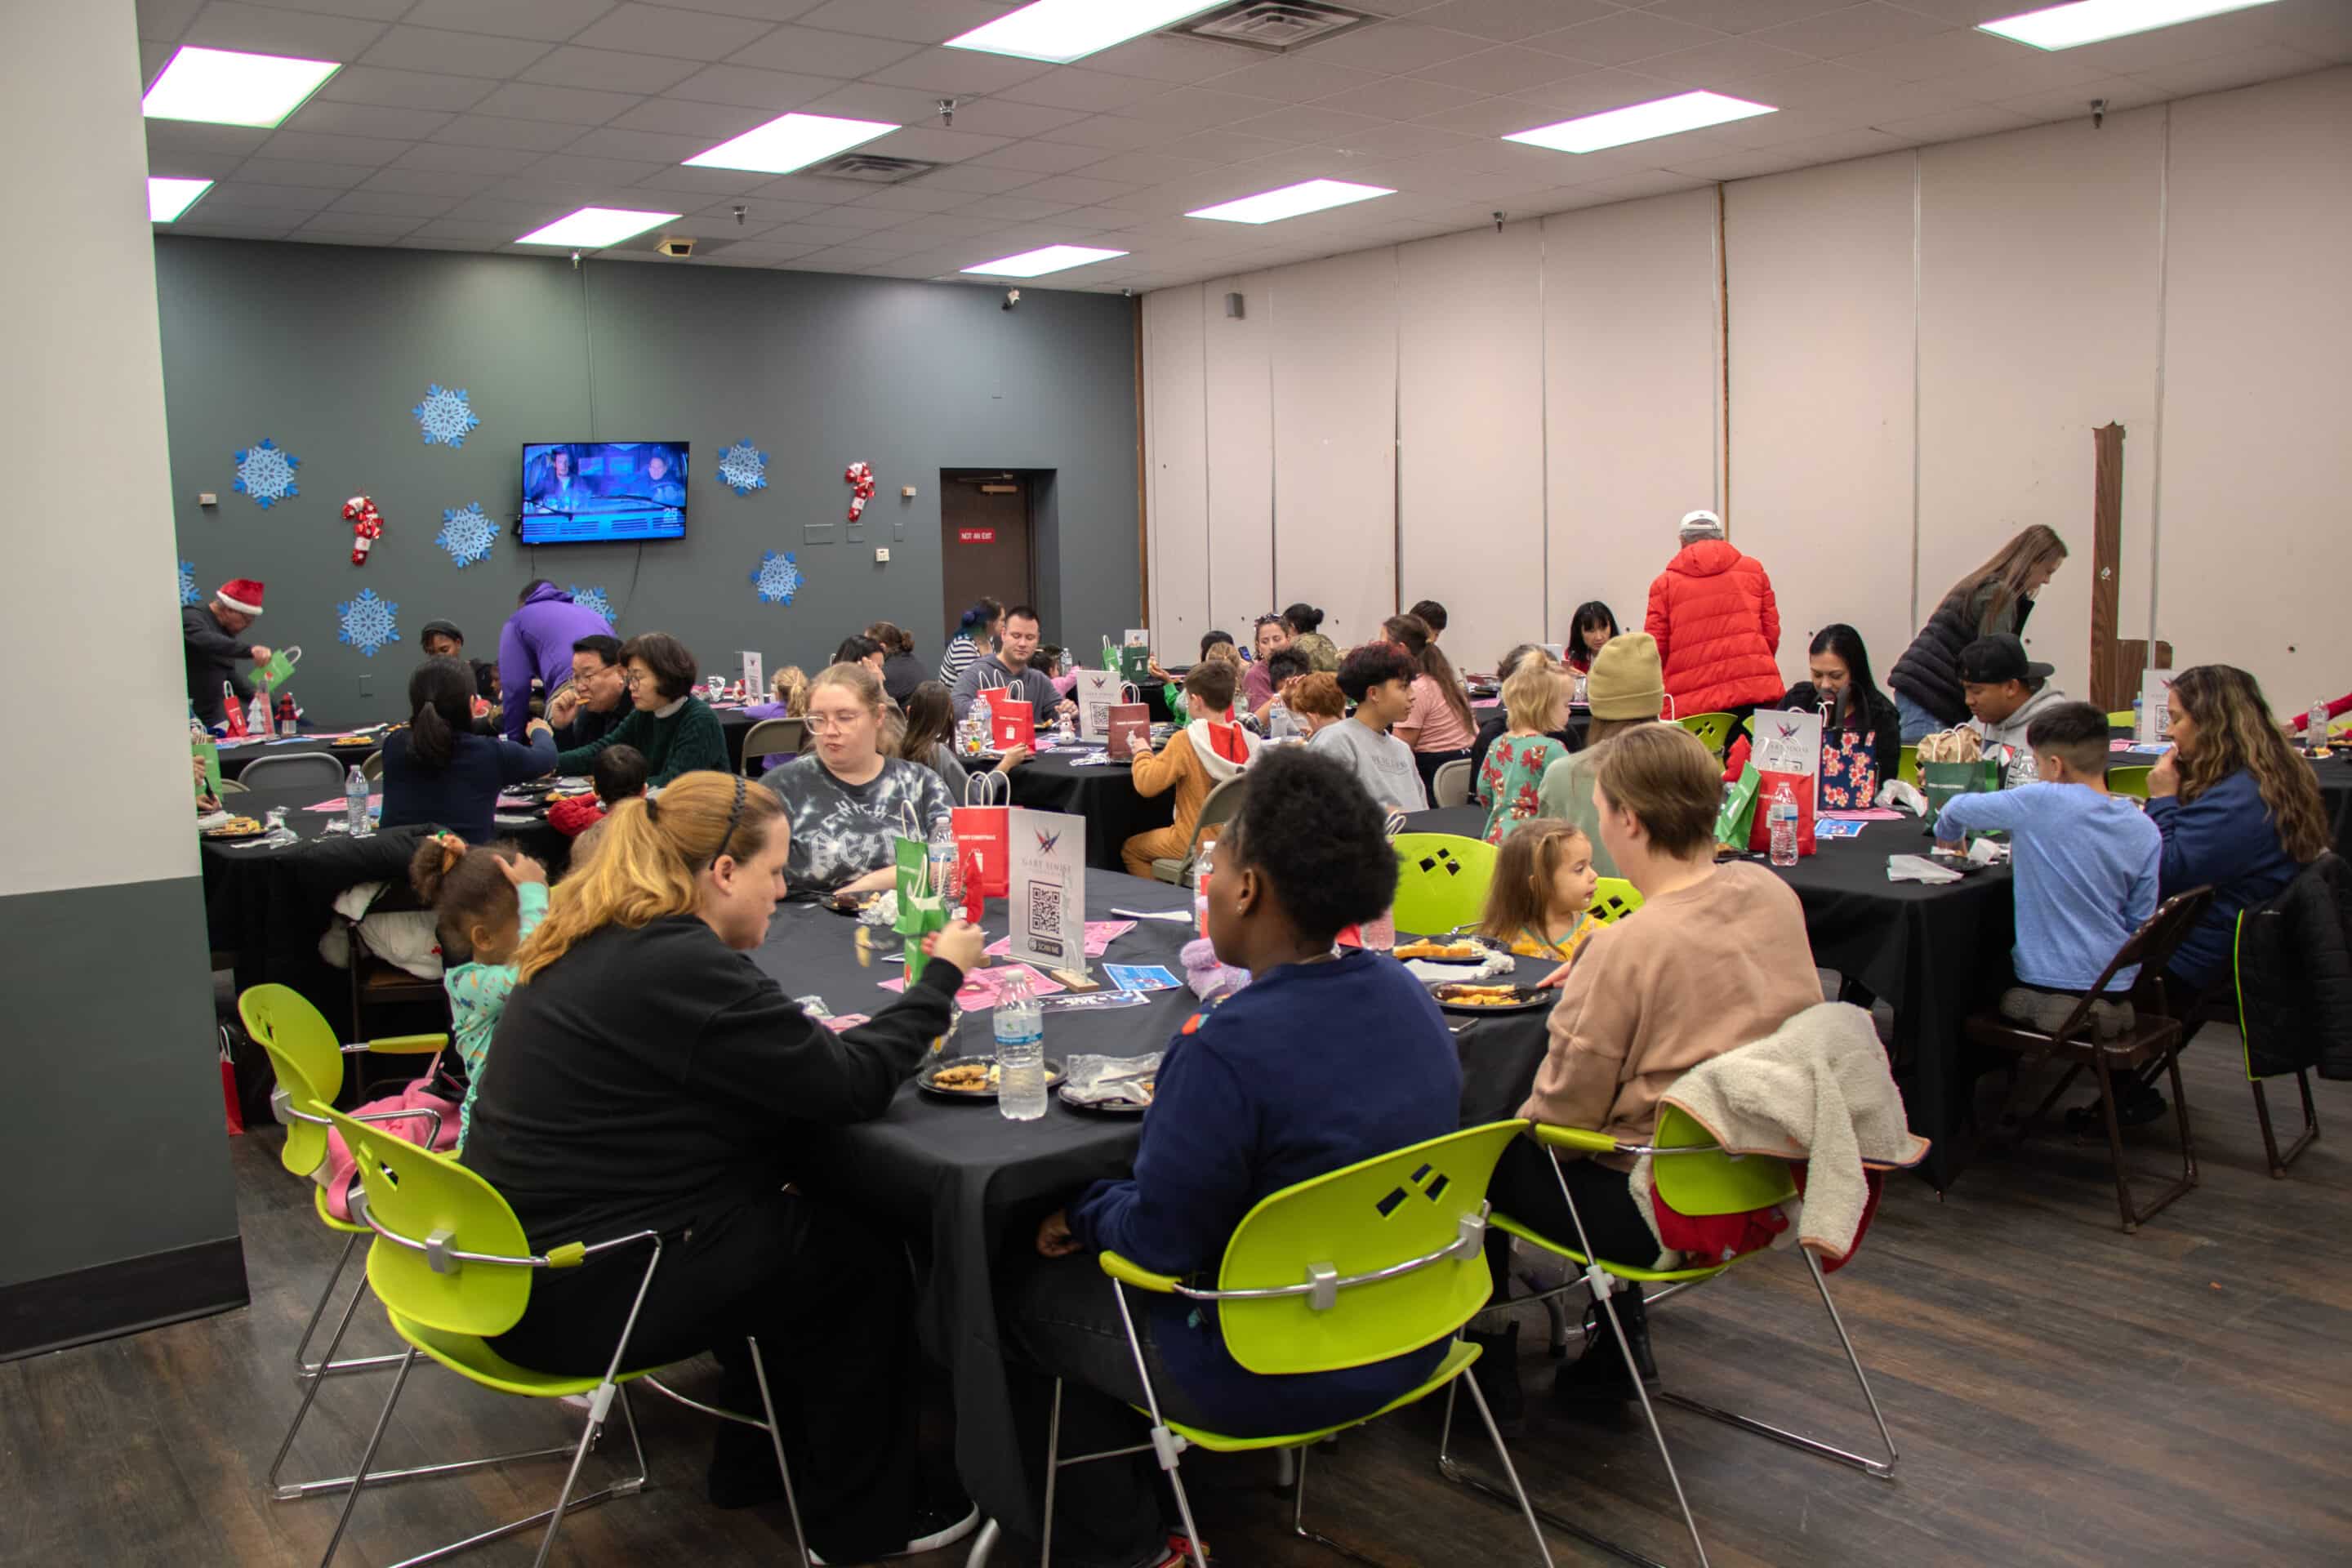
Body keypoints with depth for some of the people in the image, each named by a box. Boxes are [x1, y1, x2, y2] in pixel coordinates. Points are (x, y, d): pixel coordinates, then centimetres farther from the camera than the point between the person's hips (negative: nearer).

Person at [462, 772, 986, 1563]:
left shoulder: (597, 940, 6)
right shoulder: (680, 966, -24)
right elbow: (853, 1084, -18)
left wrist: (835, 1041, 2)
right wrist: (941, 976, -6)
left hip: (518, 1263, 9)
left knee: (795, 1218, 23)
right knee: (866, 1257, 6)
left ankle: (754, 1462, 37)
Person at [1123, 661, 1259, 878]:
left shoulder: (1185, 740, -21)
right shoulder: (1251, 741, -9)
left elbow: (1146, 784, -20)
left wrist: (1143, 753, 0)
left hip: (1197, 843, -6)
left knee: (1130, 849, 21)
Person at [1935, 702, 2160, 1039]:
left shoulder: (2041, 802, -15)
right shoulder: (2146, 832, -3)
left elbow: (1957, 809, 2)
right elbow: (2139, 922, 3)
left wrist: (1947, 838, 24)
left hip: (2046, 986, -5)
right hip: (2117, 991, 5)